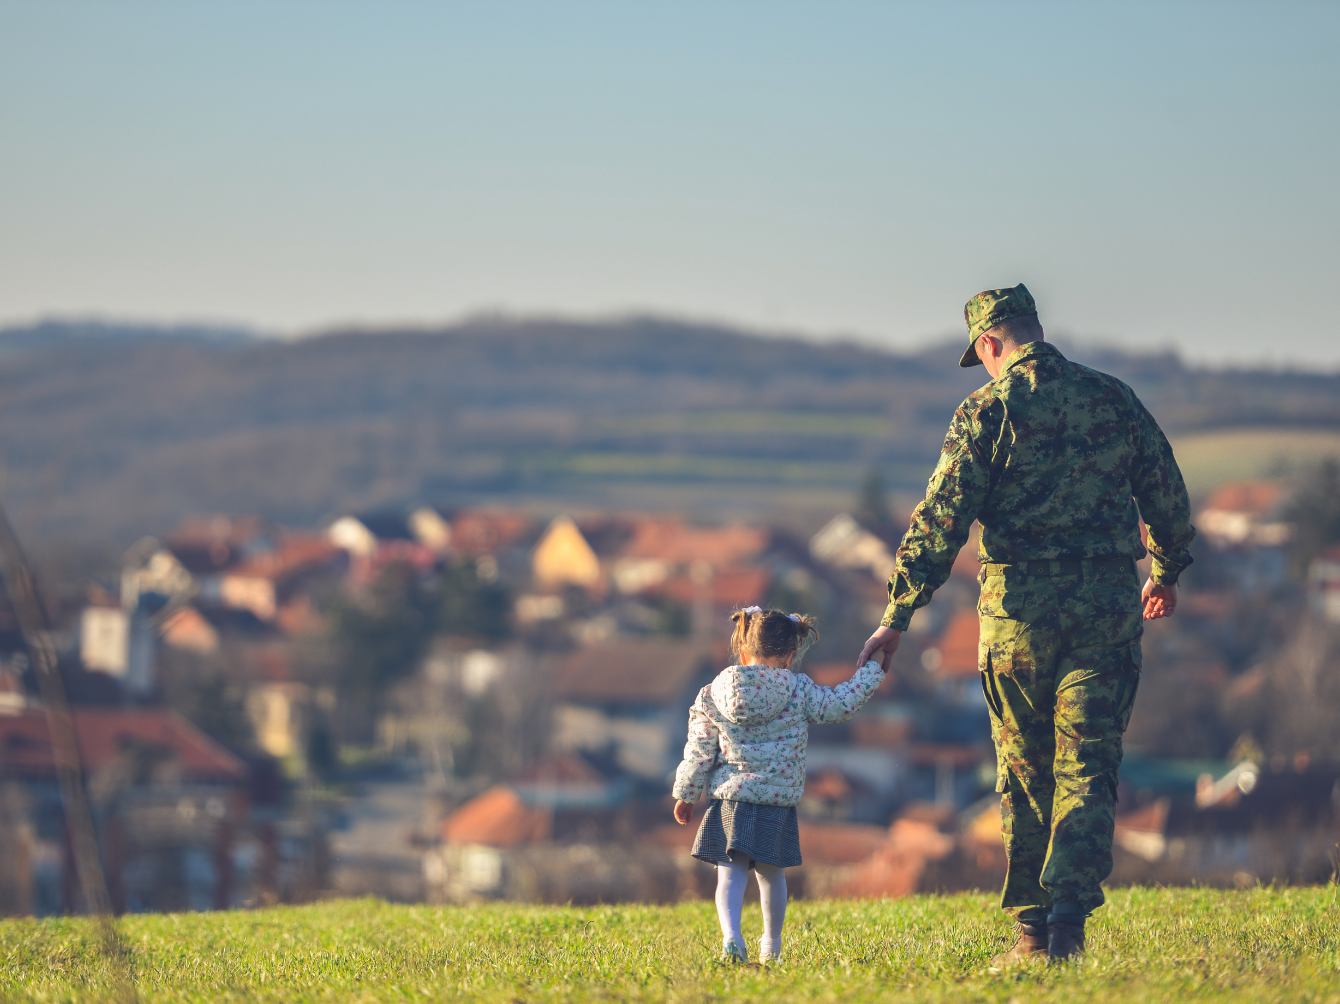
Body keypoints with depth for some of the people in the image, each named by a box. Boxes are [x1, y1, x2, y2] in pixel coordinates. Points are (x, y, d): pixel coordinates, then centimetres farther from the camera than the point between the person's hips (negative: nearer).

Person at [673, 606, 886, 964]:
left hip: (730, 797, 0)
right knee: (772, 874, 16)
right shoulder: (799, 691, -3)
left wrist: (685, 794, 15)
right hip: (779, 800, 0)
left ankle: (731, 936, -25)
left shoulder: (713, 695, 2)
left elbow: (699, 751, 4)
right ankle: (772, 944, 29)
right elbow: (840, 704, 6)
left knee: (731, 872, -3)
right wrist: (872, 672, 22)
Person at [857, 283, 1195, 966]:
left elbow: (940, 519, -9)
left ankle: (1031, 929, 10)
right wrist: (1167, 571, 33)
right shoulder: (1114, 399, 6)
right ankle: (1070, 918, -12)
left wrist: (897, 616, -5)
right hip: (1107, 605, 2)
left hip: (1018, 609, -2)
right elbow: (1167, 495, 14)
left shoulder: (987, 410, -5)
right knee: (1087, 770, 2)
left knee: (1025, 777, 9)